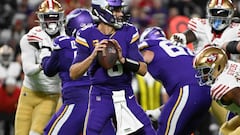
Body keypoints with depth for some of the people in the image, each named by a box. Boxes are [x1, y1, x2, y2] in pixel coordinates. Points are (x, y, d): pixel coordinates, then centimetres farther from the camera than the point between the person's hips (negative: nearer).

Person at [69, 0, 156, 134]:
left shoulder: (128, 32, -1)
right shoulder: (88, 36, -6)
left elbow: (143, 69, -4)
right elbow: (73, 74, -9)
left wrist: (122, 59, -21)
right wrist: (93, 56, -23)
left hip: (126, 97, 3)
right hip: (100, 97, -3)